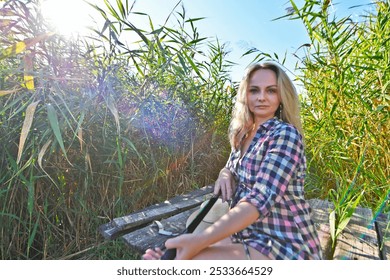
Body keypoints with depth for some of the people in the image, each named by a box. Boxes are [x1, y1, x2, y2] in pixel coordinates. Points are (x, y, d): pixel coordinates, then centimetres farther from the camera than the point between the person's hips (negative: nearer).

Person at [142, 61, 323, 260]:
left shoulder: (286, 135, -17)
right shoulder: (244, 133, 5)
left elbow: (261, 199, -28)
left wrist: (198, 241, -34)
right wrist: (225, 173, -7)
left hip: (284, 246, -6)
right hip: (249, 235, 6)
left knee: (189, 258, -21)